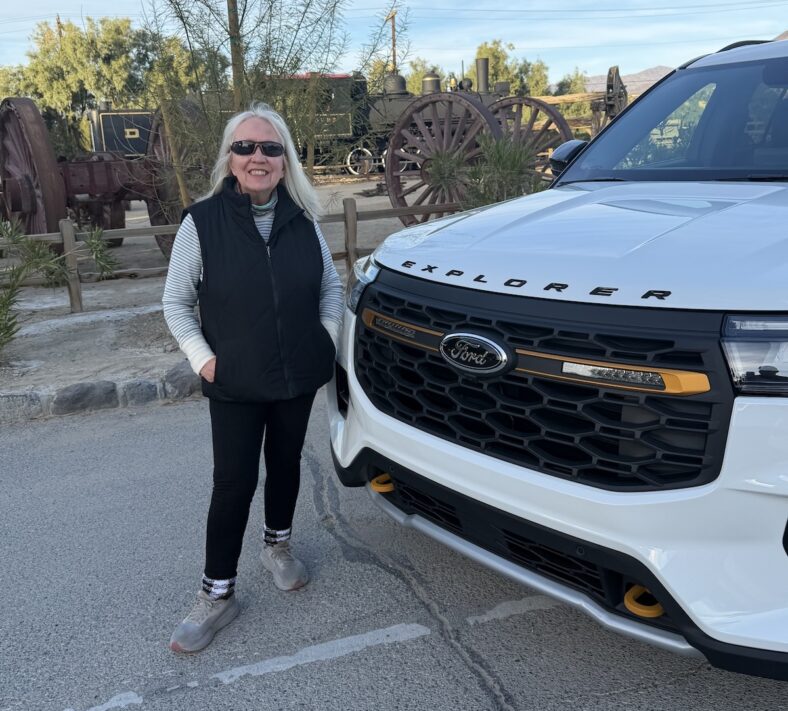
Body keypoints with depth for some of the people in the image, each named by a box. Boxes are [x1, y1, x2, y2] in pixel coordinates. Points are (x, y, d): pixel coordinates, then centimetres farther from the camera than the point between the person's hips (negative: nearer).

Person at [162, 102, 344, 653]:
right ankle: (218, 595, 14)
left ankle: (278, 546, 42)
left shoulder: (302, 220, -1)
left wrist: (329, 343, 1)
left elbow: (331, 287, 10)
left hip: (299, 378, 3)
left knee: (285, 463, 18)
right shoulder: (203, 222, -10)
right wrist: (203, 359, -9)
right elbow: (175, 302, -2)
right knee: (234, 483, -1)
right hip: (234, 385, -3)